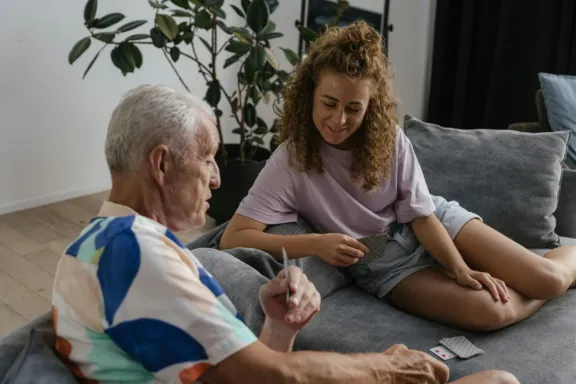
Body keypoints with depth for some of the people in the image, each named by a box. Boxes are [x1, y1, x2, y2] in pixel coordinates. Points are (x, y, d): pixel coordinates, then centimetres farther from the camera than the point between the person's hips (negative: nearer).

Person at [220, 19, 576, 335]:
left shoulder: (389, 138, -13)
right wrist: (317, 243, -36)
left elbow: (423, 216, -9)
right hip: (384, 265, -2)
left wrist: (461, 269, -24)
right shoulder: (290, 161, -22)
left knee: (547, 279, -12)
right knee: (489, 312, -25)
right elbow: (233, 238, -28)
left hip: (436, 223, 3)